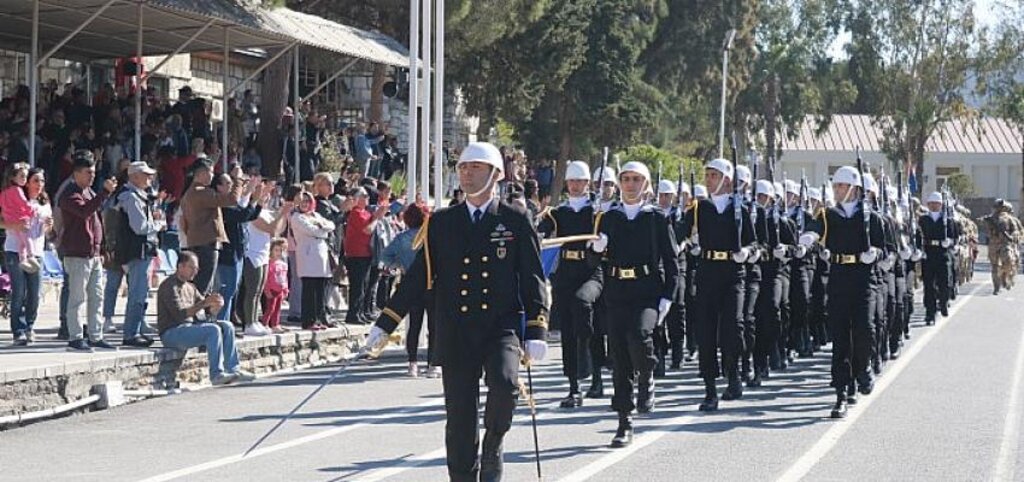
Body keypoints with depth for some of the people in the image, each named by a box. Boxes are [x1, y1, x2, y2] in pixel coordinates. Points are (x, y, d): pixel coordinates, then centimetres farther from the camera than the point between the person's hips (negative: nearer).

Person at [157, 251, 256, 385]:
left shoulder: (190, 287, 18)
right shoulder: (169, 286, -11)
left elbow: (207, 311, 16)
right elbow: (179, 314, -23)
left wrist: (216, 305, -8)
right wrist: (204, 303, -27)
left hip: (190, 326, 9)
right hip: (171, 332, -9)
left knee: (227, 326, -3)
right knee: (213, 330, -27)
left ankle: (233, 369, -6)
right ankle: (216, 374, -26)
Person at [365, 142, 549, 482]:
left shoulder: (516, 221, 4)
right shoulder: (441, 223, 10)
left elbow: (533, 278, 3)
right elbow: (418, 276, 12)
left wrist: (536, 332, -6)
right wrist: (385, 324, 7)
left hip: (503, 325, -2)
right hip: (456, 333, 2)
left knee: (505, 383, -28)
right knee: (459, 417, 3)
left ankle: (492, 448, -2)